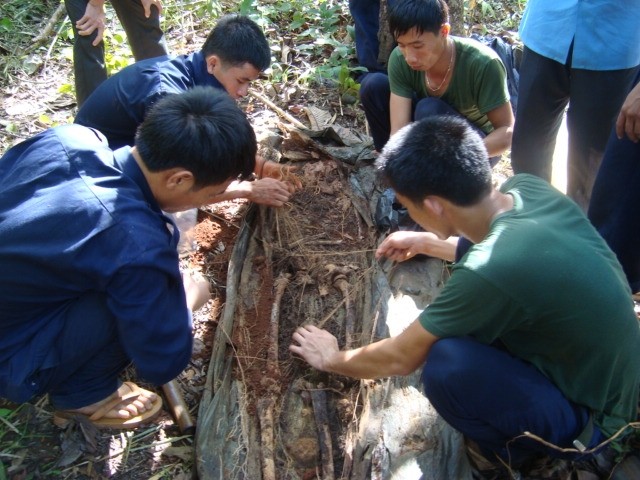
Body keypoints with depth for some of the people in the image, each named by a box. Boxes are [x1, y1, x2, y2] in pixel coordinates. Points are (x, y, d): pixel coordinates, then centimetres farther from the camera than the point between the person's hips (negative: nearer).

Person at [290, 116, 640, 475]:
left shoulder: (489, 271, -33)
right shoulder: (528, 187, -12)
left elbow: (399, 359, -16)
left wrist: (331, 359, 3)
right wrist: (426, 241, 25)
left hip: (590, 414, -8)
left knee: (447, 364, -27)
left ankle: (521, 447, 3)